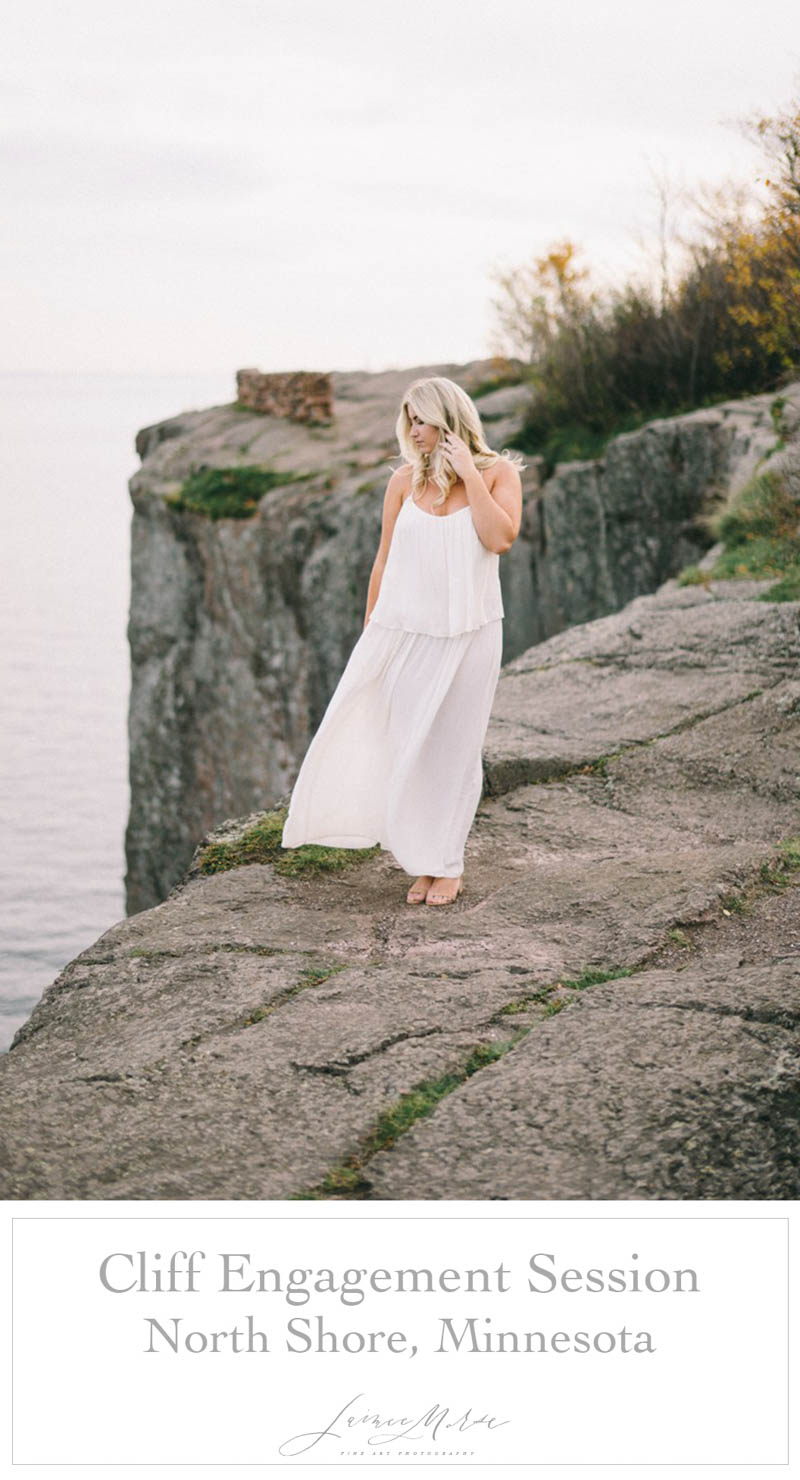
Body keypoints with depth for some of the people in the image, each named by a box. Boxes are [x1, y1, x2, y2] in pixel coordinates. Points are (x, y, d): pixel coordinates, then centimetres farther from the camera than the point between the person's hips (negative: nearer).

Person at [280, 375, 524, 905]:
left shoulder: (498, 473, -1)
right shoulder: (405, 480, 4)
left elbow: (501, 538, -18)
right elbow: (385, 560, 9)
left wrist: (469, 474, -15)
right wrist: (369, 635, 9)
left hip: (468, 636, -2)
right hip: (405, 632, 2)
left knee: (453, 747, 5)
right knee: (407, 745, 3)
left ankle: (446, 864, 16)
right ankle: (426, 860, 16)